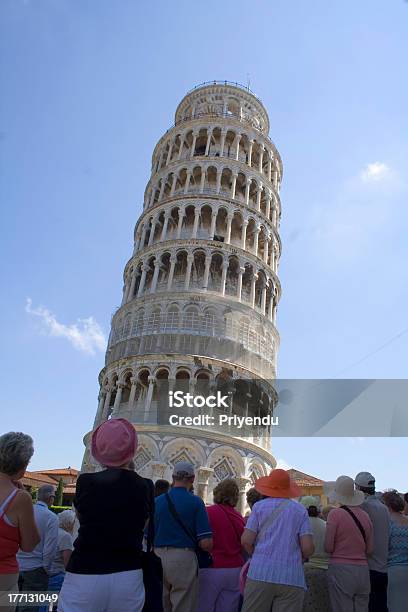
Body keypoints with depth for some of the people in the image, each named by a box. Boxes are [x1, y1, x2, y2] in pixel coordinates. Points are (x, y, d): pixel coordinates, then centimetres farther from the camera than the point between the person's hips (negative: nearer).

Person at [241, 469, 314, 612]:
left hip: (260, 574, -1)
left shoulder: (259, 506, 4)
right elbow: (308, 548, -1)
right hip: (292, 578, 1)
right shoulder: (300, 510, 7)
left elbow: (246, 541, -2)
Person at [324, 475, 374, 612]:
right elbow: (369, 549, 9)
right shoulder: (365, 515, 2)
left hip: (341, 569, -5)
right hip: (363, 571, 5)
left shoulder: (335, 514, -12)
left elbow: (328, 548, -10)